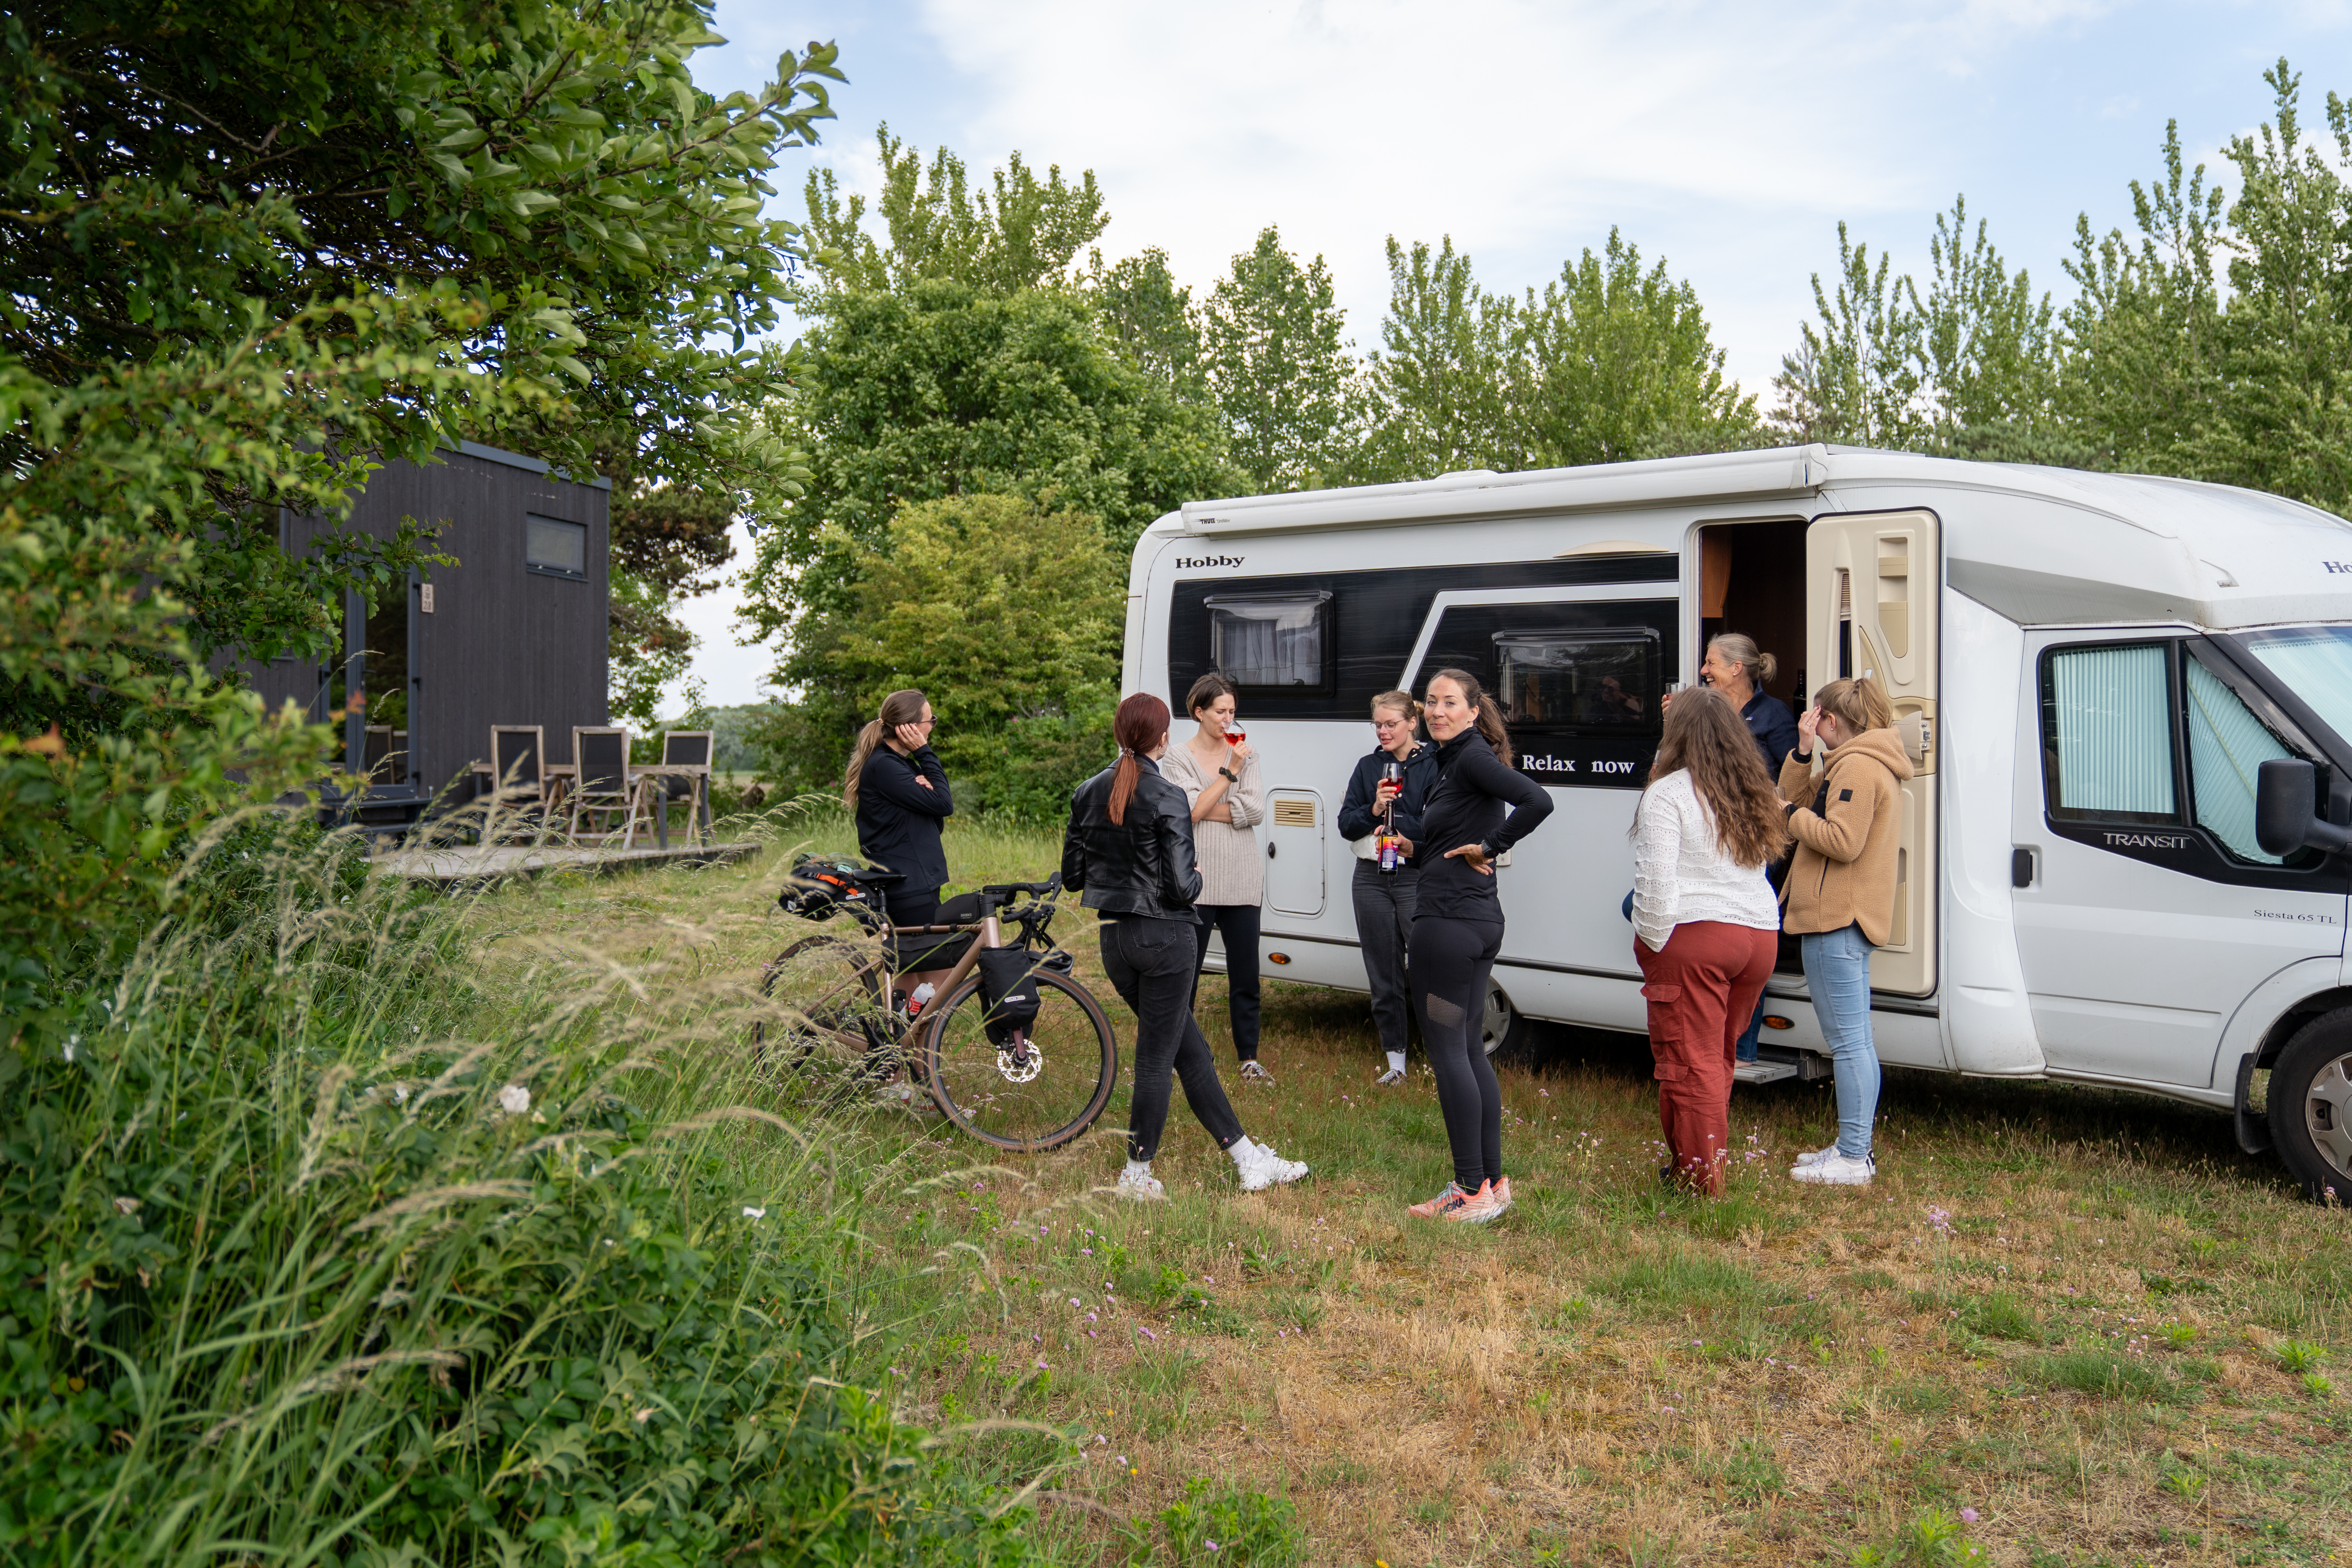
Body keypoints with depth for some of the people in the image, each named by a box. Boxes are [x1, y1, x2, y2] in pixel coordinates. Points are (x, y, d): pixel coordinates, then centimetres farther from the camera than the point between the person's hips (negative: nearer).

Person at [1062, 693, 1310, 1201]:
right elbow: (1181, 888, -18)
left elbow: (1072, 876, 7)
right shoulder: (1168, 799, -15)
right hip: (1164, 939, -7)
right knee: (1156, 1060, 7)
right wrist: (1195, 878, 3)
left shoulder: (1088, 793, 4)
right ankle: (1137, 1175, 17)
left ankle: (1249, 1161, 22)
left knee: (1192, 1053, 14)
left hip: (1114, 940, 7)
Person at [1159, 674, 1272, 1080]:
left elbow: (1255, 809, -4)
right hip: (1197, 881, -2)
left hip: (1242, 881, 2)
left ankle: (1249, 1057, 18)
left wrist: (1204, 809, -8)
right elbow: (1190, 811, -12)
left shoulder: (1245, 754, 9)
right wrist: (1229, 771, -14)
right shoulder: (1180, 759, 2)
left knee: (1245, 976, 7)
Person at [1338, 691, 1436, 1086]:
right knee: (1384, 973, 9)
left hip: (1416, 878, -5)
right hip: (1371, 879, 5)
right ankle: (1396, 1061, 19)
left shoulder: (1433, 765, -2)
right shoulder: (1367, 766, 11)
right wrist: (1374, 809, -11)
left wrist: (1397, 825, -19)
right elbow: (1346, 826, 6)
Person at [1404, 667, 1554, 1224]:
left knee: (1447, 1049, -4)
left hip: (1450, 921, -10)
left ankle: (1474, 1191, 1)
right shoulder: (1452, 760, 16)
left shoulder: (1472, 757, -13)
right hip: (1479, 920, 10)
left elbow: (1537, 801, -27)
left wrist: (1487, 848, -18)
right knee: (1468, 1049, 14)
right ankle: (1492, 1182, 21)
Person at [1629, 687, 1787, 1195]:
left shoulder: (1669, 793, -10)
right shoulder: (1753, 794, 14)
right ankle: (1704, 1161, 26)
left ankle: (1701, 1178, 4)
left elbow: (1655, 880, -14)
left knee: (1691, 1061, 0)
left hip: (1693, 937, -7)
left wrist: (1654, 943, -7)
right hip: (1759, 934, 7)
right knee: (1719, 1057, 17)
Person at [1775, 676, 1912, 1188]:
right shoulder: (1869, 763, 19)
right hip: (1853, 917, 11)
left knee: (1847, 1042, -8)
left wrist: (1793, 815, -10)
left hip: (1836, 920, -11)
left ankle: (1852, 1160, -4)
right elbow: (1797, 797, 18)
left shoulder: (1858, 767, -15)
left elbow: (1843, 842, -23)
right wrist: (1804, 752, 5)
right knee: (1857, 1041, 15)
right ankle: (1855, 1148, 23)